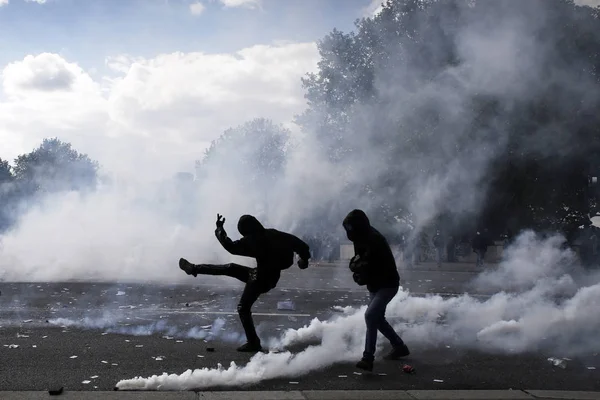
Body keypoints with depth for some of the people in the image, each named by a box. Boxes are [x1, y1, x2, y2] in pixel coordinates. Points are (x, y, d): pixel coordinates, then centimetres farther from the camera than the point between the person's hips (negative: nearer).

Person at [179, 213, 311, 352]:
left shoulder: (252, 241, -22)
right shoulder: (273, 234, -5)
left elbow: (231, 246, -15)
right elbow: (299, 244, -5)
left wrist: (219, 229, -5)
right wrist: (304, 257, 11)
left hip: (261, 279, -8)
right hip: (270, 277, 8)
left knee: (243, 308, 4)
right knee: (230, 268, 16)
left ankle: (253, 343, 6)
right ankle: (194, 268, 28)